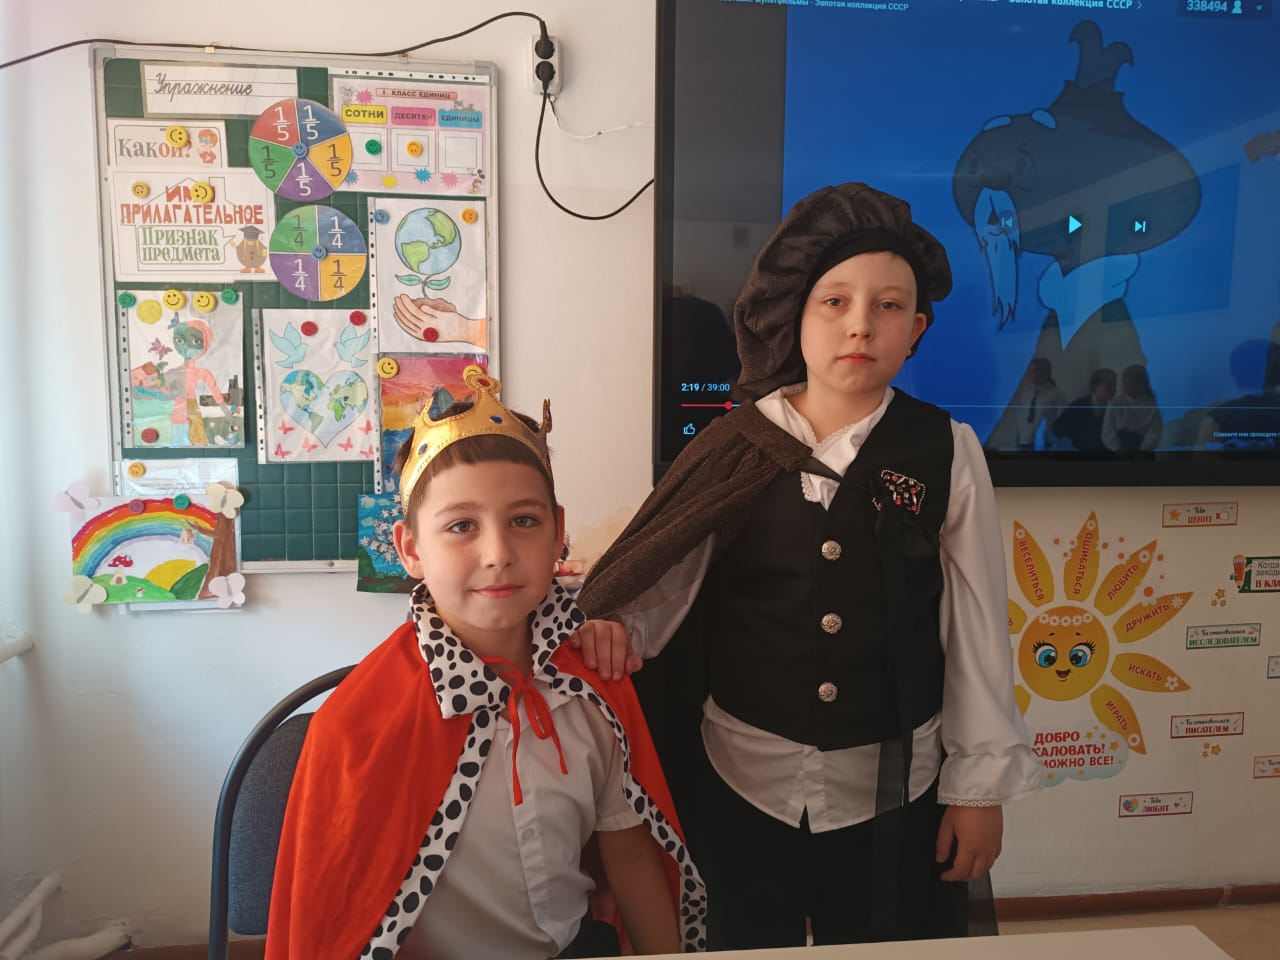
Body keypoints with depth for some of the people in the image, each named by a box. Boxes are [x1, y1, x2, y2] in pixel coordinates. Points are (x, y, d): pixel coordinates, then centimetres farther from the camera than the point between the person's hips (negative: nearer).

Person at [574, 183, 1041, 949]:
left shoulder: (947, 454, -7)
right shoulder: (737, 450, -7)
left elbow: (978, 625, -2)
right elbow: (666, 578, -3)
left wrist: (982, 784, 1)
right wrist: (618, 629, -24)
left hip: (894, 787, 0)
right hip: (743, 777, 1)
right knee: (745, 945, 21)